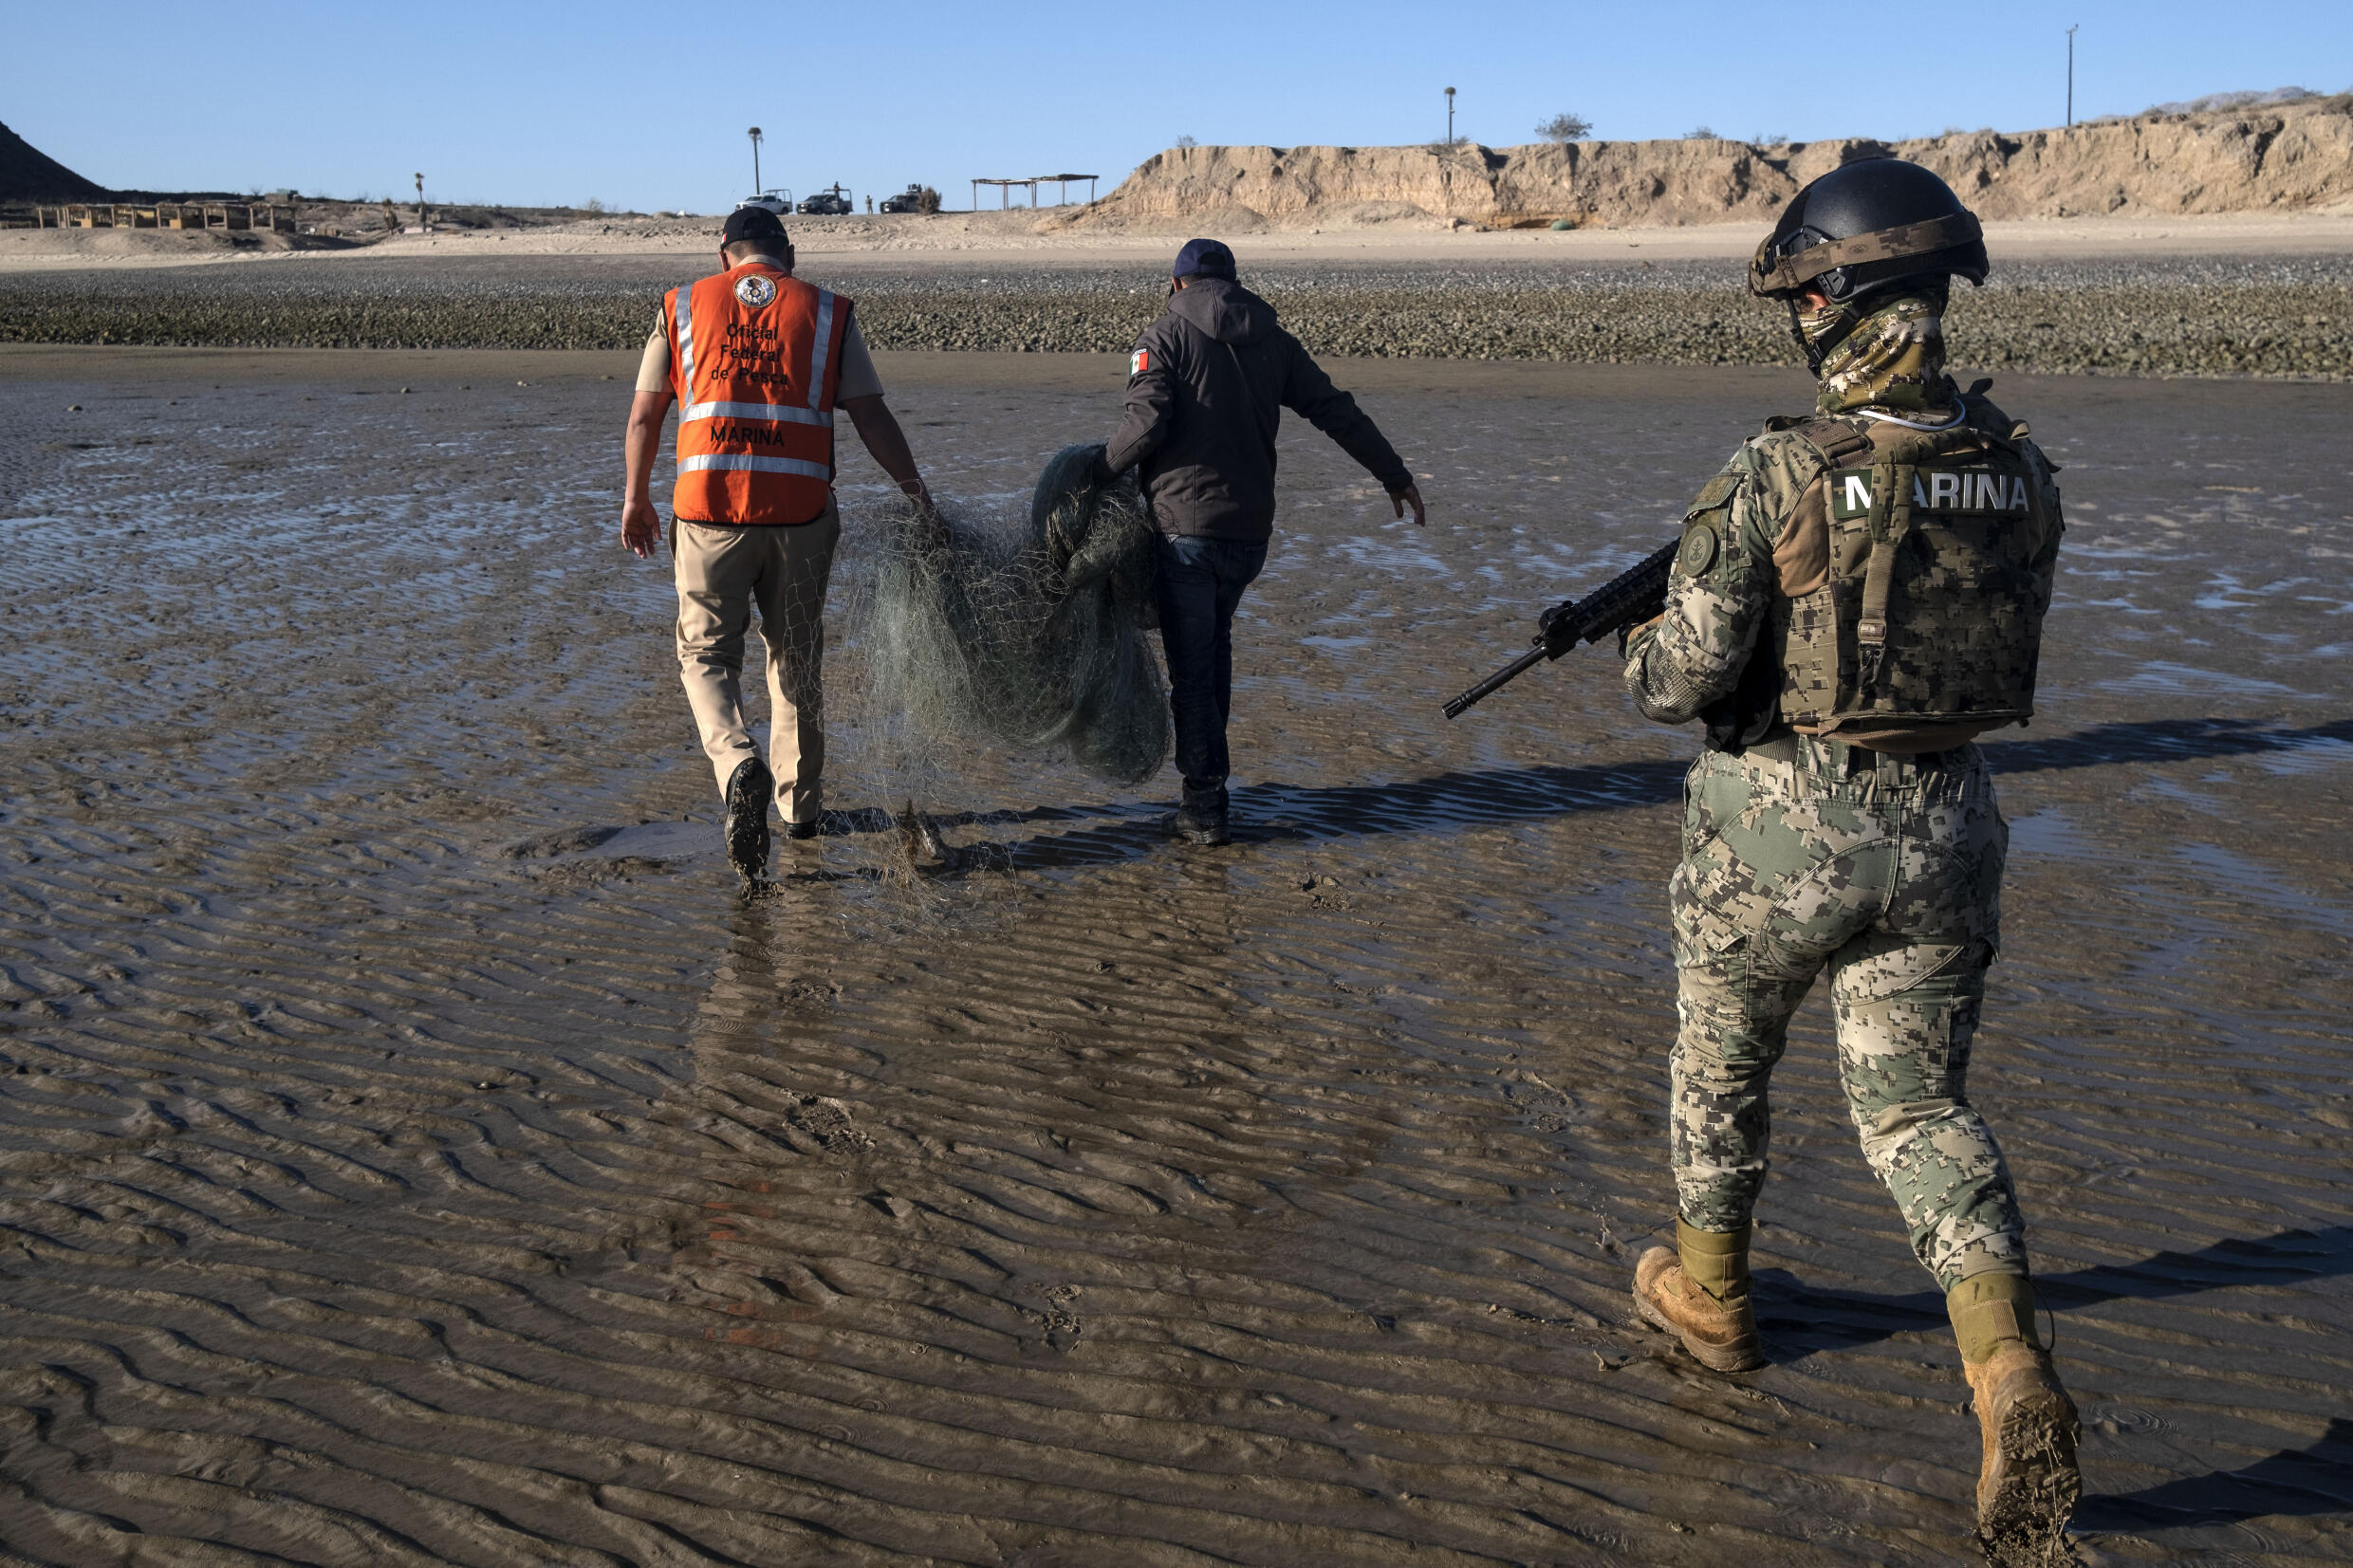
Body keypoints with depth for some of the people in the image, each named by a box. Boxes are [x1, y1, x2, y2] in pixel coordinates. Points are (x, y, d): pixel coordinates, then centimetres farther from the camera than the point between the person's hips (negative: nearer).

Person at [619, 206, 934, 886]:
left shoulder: (683, 306, 8)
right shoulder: (826, 312, 6)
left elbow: (644, 415, 10)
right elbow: (871, 414, 1)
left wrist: (636, 499, 21)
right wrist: (916, 491, 8)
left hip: (708, 509, -1)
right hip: (800, 511, 1)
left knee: (706, 652, 9)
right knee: (797, 658, 15)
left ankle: (737, 763, -18)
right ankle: (801, 804, 23)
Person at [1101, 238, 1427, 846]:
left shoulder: (1165, 336, -3)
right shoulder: (1271, 339, 11)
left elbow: (1146, 420, -18)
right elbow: (1336, 410, 12)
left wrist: (1097, 475, -3)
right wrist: (1394, 475, 19)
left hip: (1185, 528, -5)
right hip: (1250, 531, 5)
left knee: (1191, 668, 1)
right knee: (1214, 646, 24)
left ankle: (1205, 808, 2)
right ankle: (1206, 777, 29)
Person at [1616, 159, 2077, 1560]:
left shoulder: (1777, 480, -18)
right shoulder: (2023, 472, -2)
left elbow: (1683, 683, -16)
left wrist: (1644, 645, 8)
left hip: (1781, 833, -4)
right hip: (1947, 828, 4)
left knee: (1723, 1062, 21)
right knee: (1920, 1106, 13)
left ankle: (1709, 1295, 39)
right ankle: (2012, 1373, -5)